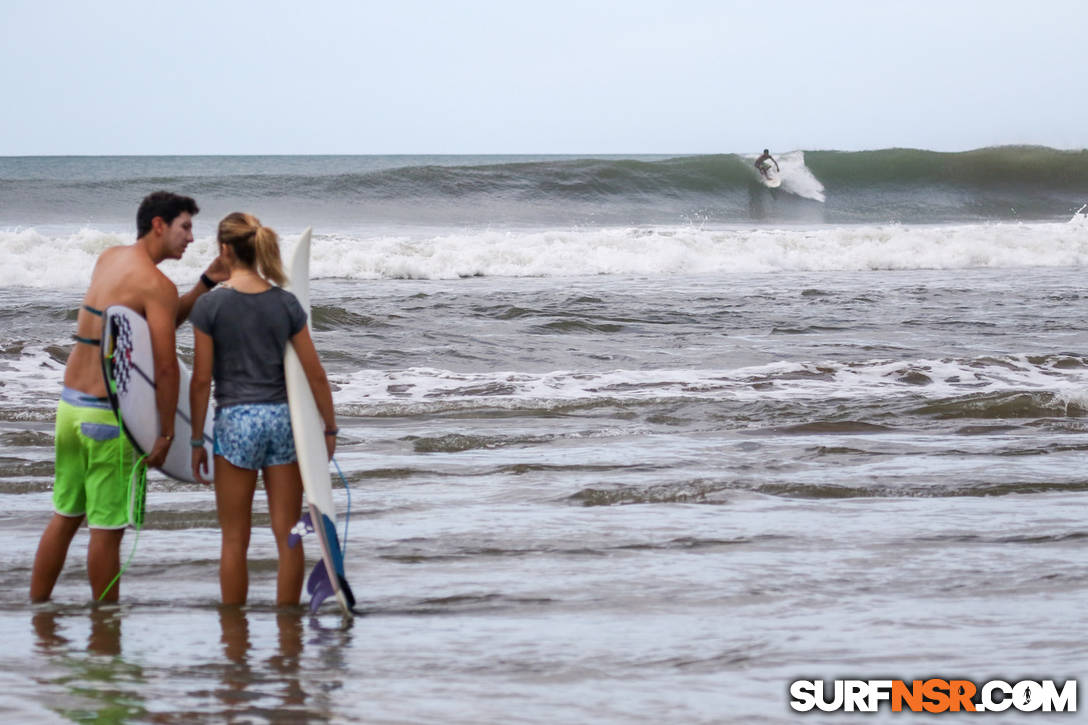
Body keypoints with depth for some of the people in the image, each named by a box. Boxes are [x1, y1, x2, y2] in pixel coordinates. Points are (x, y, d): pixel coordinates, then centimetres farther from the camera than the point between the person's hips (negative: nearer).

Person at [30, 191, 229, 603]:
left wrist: (207, 282, 9)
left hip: (71, 403, 8)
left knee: (65, 516, 17)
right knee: (107, 529, 0)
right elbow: (165, 366, -19)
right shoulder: (156, 285, -14)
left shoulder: (109, 259, 11)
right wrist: (166, 434, -12)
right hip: (109, 416, -8)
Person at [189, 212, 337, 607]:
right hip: (283, 417, 2)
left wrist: (197, 441, 2)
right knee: (288, 535, 7)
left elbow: (201, 381, -6)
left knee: (235, 540, 7)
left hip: (235, 419, -2)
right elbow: (316, 374, 2)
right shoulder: (286, 303, 2)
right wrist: (330, 429, 12)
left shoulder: (211, 305, -6)